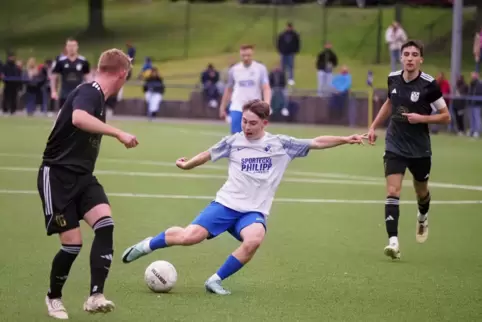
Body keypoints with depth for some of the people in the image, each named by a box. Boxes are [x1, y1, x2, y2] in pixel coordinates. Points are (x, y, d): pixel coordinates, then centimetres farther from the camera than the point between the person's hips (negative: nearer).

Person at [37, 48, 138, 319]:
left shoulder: (98, 97, 13)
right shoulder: (88, 93, -16)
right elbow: (78, 118, -40)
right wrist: (118, 133, -41)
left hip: (82, 177, 8)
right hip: (57, 175, -8)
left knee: (105, 224, -17)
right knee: (73, 243, -7)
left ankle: (96, 296, -18)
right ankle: (54, 297, 20)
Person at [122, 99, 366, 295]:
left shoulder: (281, 145, 1)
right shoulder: (234, 141, 2)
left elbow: (316, 143, 2)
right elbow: (209, 155, 18)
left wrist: (345, 140, -4)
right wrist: (187, 165, 20)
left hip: (254, 211, 0)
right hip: (226, 204, 0)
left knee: (253, 241, -34)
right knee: (189, 237, -18)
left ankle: (215, 281, -16)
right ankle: (147, 245, 11)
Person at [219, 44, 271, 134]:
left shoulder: (260, 69, -3)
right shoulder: (234, 69, 5)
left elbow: (266, 88, -11)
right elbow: (228, 90, 16)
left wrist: (266, 105, -28)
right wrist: (222, 108, 17)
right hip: (237, 109, 1)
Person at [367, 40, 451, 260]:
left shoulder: (429, 84, -14)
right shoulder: (393, 79, -3)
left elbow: (446, 117, -8)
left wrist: (421, 118, -22)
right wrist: (374, 127, 16)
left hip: (420, 149, -1)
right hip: (395, 147, 1)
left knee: (421, 191, 19)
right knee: (392, 191, -14)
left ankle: (423, 217, 53)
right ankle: (393, 241, -19)